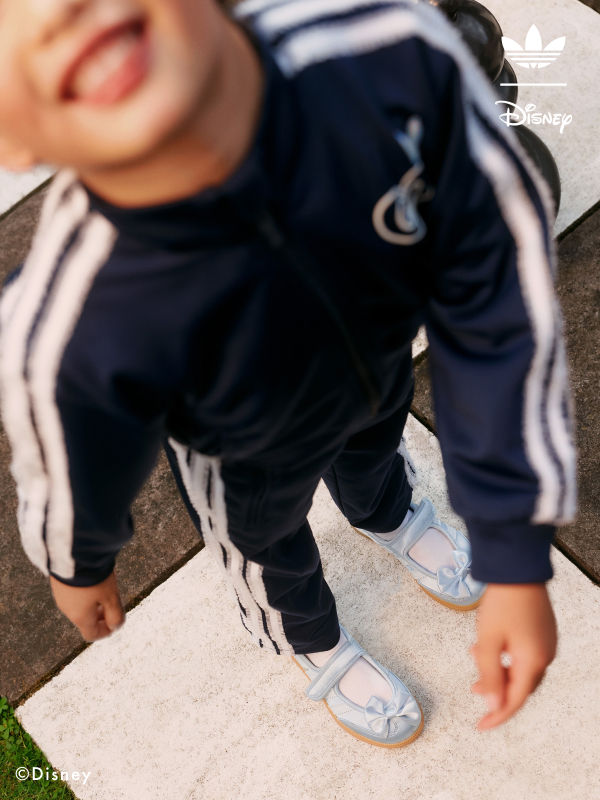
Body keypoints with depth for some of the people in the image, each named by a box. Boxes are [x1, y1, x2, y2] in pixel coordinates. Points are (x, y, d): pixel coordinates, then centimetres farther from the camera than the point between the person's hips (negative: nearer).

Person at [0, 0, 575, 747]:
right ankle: (315, 643, 70)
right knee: (272, 552, 31)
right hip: (249, 460, -2)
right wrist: (77, 571, 3)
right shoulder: (65, 340, -46)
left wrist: (518, 558, -25)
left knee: (373, 448, 37)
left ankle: (388, 517, 77)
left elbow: (499, 295, -30)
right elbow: (73, 487, -22)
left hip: (381, 363, 3)